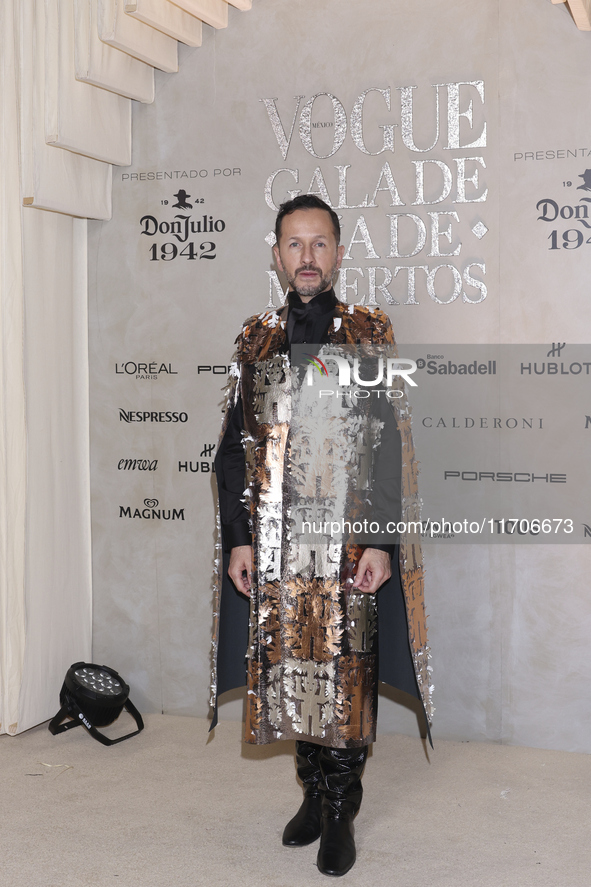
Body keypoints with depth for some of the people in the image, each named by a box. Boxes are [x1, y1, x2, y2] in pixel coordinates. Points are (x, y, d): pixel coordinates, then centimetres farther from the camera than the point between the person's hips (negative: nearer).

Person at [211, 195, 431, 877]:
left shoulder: (370, 333, 1)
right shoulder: (256, 338, 8)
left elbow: (391, 444, -3)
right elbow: (233, 448, 8)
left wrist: (382, 541, -10)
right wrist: (238, 539, 1)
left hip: (350, 543, -2)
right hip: (276, 542, 3)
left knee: (346, 669, 0)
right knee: (290, 667, 9)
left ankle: (340, 812, 14)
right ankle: (315, 790, 27)